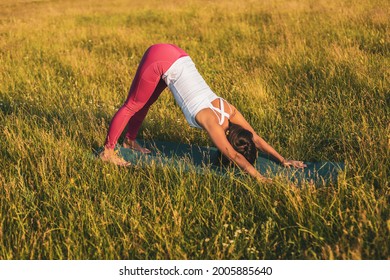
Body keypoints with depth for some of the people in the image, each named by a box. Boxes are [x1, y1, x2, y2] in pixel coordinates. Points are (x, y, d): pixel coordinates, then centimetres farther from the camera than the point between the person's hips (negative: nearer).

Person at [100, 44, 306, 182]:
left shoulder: (229, 111, -6)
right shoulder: (211, 120, -23)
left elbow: (256, 139, 2)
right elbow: (234, 156, -29)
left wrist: (283, 160, 0)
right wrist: (259, 178, -34)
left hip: (176, 57, 7)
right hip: (160, 61, -7)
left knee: (145, 103, 23)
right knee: (132, 106, 5)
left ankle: (130, 140, 41)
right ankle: (107, 151, 17)